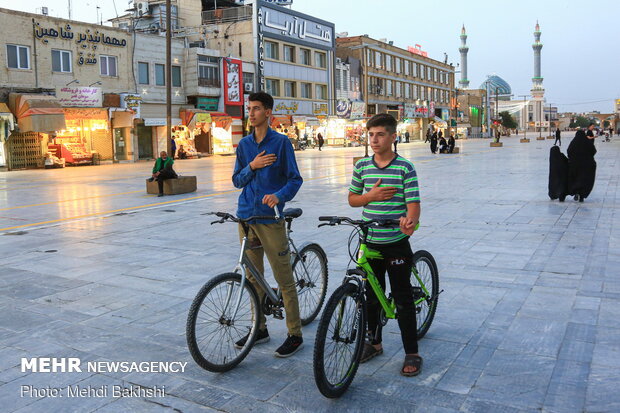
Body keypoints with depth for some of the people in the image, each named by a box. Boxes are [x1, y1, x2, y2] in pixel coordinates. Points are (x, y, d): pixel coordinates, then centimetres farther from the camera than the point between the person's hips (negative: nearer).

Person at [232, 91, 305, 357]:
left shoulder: (281, 142, -4)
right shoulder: (244, 144, 11)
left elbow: (295, 179, -7)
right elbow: (237, 180, 10)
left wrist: (279, 195, -27)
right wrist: (252, 166, -9)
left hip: (270, 217, -5)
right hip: (246, 216, 6)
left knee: (284, 278, -1)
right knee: (253, 276, 13)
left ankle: (295, 334, 9)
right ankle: (260, 328, 27)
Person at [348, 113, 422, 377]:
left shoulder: (405, 168, -8)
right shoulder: (362, 166, 4)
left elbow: (413, 203, -13)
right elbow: (352, 199, 10)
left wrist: (410, 220, -36)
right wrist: (371, 196, -11)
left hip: (396, 243, -4)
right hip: (370, 243, 4)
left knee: (403, 299, 3)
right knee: (372, 296, 16)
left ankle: (412, 354, 16)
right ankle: (374, 342, 34)